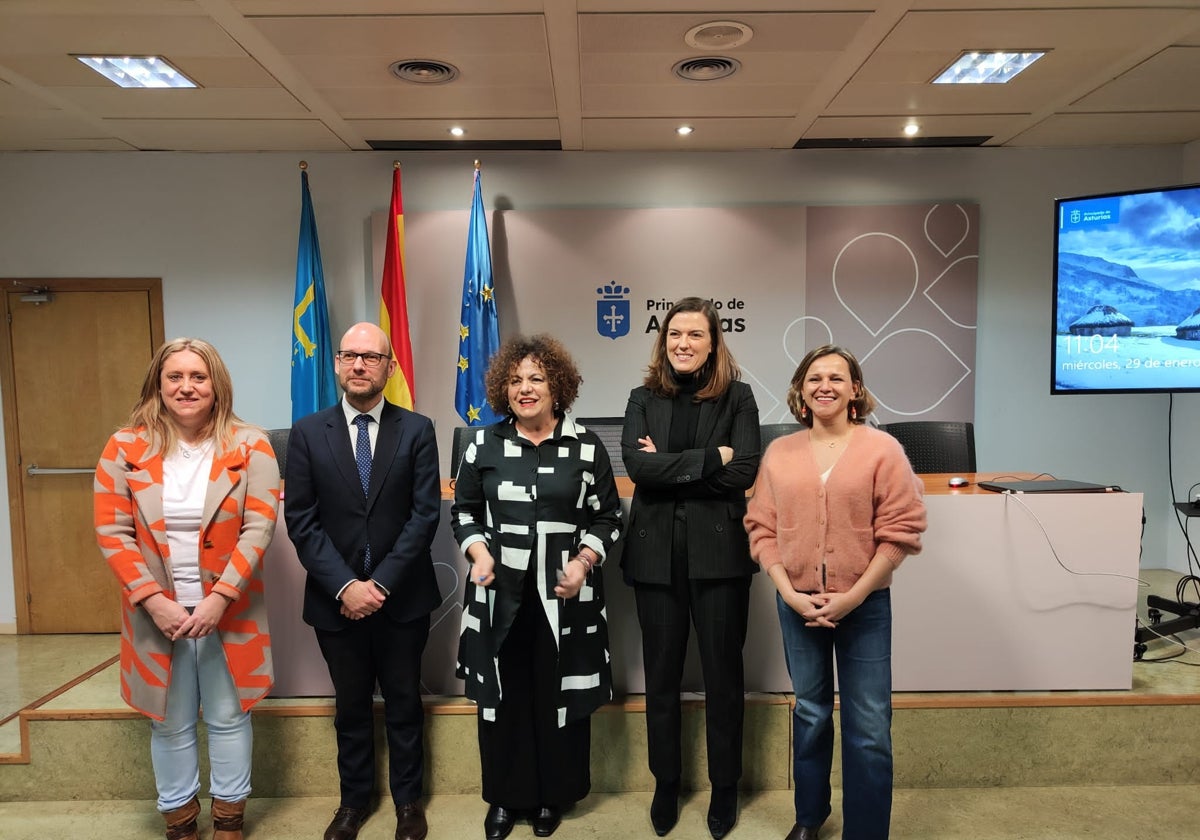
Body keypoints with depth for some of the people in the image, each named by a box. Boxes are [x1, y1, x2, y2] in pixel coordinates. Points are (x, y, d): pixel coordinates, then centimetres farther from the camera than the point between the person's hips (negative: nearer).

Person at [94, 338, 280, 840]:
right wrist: (153, 600, -13)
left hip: (228, 610, -1)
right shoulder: (125, 448, -2)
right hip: (157, 612, 1)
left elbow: (259, 527, -10)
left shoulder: (249, 447, -5)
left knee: (228, 717, 12)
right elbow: (111, 532, -4)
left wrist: (220, 597, -18)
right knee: (170, 723, 15)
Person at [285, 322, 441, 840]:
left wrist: (382, 583, -15)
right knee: (351, 705, 17)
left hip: (401, 598, -1)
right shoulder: (307, 433, -2)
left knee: (403, 702, 14)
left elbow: (425, 514, -9)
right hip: (335, 598, 1)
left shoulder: (417, 430, -4)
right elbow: (300, 521, -5)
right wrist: (344, 586, -14)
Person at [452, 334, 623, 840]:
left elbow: (607, 517, 5)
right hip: (500, 595, 1)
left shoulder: (586, 445, 1)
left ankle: (553, 795, 29)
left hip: (564, 596, -1)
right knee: (504, 697, 10)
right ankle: (506, 797, 29)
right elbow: (463, 510, 11)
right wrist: (479, 552, -6)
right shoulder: (485, 444, 4)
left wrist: (584, 561, -10)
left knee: (559, 697, 9)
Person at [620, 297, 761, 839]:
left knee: (723, 674, 10)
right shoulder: (643, 399, 5)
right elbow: (636, 465, -11)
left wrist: (668, 467, -13)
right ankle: (666, 782, 33)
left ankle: (725, 786, 30)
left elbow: (744, 473, -12)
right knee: (661, 675, 14)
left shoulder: (737, 397, 0)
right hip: (657, 553, 2)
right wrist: (709, 458, -15)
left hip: (718, 552, -2)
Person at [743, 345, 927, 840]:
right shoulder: (779, 453, 3)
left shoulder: (882, 448, -5)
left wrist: (853, 596, -13)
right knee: (810, 713, 17)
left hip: (864, 605, -2)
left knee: (868, 726, 3)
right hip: (797, 604, 3)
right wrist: (789, 593, -8)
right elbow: (762, 529, 3)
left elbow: (900, 531, -8)